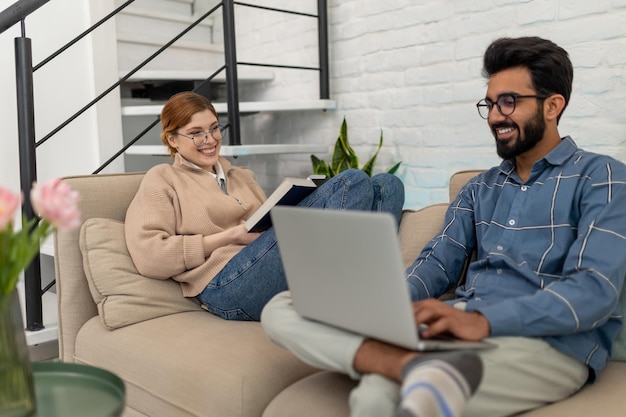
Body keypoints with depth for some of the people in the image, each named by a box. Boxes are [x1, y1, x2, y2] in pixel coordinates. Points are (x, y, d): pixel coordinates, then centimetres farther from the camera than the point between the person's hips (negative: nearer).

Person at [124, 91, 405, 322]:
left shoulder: (242, 177, 30)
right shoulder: (162, 180, 11)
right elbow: (148, 257, -4)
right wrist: (231, 235, -8)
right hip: (230, 285, -7)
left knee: (387, 184, -7)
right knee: (353, 181, -17)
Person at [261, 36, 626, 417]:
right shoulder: (480, 188, 24)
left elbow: (595, 290, -11)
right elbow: (438, 262, 13)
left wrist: (483, 321, -27)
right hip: (458, 328, 8)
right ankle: (419, 367, -36)